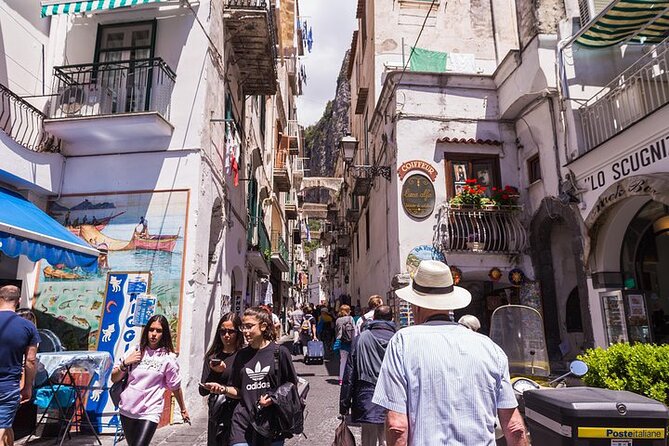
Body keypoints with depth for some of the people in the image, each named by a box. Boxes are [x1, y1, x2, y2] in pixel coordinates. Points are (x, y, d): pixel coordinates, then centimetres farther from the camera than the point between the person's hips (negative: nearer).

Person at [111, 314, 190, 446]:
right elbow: (114, 379, 8)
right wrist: (125, 363, -9)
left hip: (150, 413, -4)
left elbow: (175, 387, 4)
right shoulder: (134, 351, 3)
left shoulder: (168, 358, -5)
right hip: (126, 410, 4)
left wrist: (183, 409, 11)